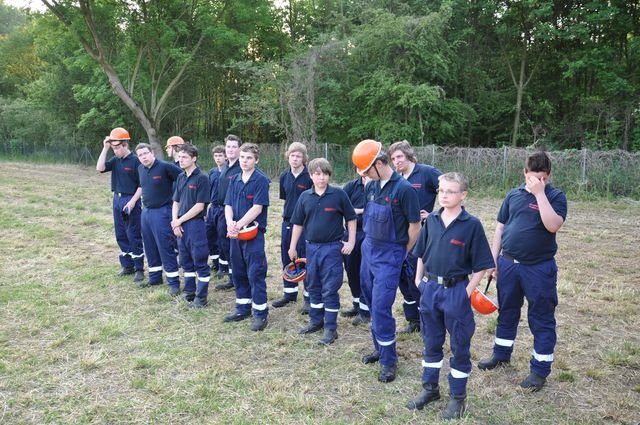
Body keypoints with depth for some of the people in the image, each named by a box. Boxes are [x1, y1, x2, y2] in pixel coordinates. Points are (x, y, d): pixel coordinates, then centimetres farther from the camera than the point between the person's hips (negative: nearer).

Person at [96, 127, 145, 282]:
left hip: (131, 201, -7)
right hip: (117, 200, 7)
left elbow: (142, 185, -12)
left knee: (134, 236, -2)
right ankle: (127, 266, 24)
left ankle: (139, 269, 7)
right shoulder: (115, 160, 8)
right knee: (121, 235, 12)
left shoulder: (135, 161, -12)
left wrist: (133, 201, -19)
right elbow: (100, 168, -4)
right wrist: (105, 148, -5)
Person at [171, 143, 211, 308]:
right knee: (186, 261, 16)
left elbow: (200, 206, -15)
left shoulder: (201, 178, -11)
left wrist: (180, 220, -10)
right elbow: (176, 202, 13)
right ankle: (189, 292, 29)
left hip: (195, 224, -7)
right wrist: (175, 222, -2)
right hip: (180, 225, 7)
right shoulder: (181, 177, 10)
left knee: (200, 262, 1)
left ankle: (201, 298, 10)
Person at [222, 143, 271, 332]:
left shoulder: (261, 180, -9)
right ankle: (243, 308, 28)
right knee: (238, 272, 14)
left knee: (255, 273, -3)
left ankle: (261, 313, 7)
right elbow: (228, 205, 6)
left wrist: (238, 225, -19)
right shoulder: (235, 180, 10)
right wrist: (230, 223, -13)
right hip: (236, 233, 7)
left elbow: (257, 208, -16)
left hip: (254, 233, -7)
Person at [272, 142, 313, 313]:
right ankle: (290, 292, 30)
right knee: (286, 258, 14)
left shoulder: (309, 177, -12)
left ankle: (309, 297, 13)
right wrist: (288, 212, 11)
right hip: (287, 221, 6)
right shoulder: (284, 176, 6)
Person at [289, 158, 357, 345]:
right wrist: (292, 247, 10)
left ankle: (331, 328, 11)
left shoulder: (339, 194, -8)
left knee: (330, 289, 1)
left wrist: (351, 241, -6)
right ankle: (315, 321, 31)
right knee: (314, 286, 16)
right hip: (312, 247, 4)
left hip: (332, 247, -4)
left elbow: (351, 218, 0)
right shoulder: (305, 197, 2)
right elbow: (298, 223, 9)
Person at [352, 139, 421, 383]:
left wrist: (401, 254, 1)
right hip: (368, 248, 7)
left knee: (381, 308, -7)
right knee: (372, 304, 14)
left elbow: (415, 227, -10)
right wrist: (370, 242, 14)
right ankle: (380, 349, 31)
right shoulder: (371, 186, 4)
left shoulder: (403, 189, -16)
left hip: (389, 255, -7)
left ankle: (388, 360, 9)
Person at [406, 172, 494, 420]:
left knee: (459, 346, 9)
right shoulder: (432, 220, 3)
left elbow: (482, 265, -9)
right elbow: (421, 253, 13)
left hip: (456, 291, -4)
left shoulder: (471, 224, -11)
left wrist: (467, 292, -11)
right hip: (430, 288, 5)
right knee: (431, 342, 17)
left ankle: (458, 396, 25)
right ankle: (430, 388, 33)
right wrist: (419, 279, 8)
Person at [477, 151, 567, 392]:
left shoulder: (555, 196, -6)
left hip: (539, 268, -4)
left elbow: (553, 225, -24)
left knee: (541, 319, 6)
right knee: (507, 312, 18)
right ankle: (501, 354, 36)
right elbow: (500, 227, 10)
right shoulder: (513, 195, 5)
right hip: (508, 264, 4)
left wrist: (540, 192, -23)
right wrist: (493, 259, 7)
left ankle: (540, 369, 19)